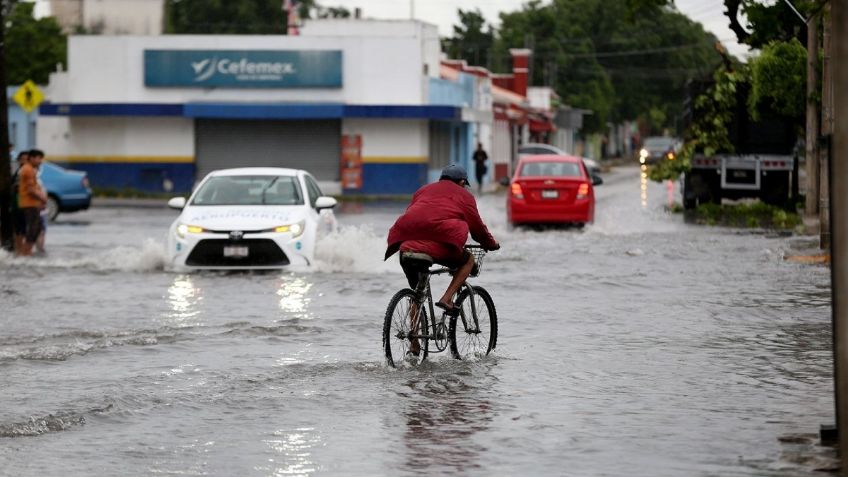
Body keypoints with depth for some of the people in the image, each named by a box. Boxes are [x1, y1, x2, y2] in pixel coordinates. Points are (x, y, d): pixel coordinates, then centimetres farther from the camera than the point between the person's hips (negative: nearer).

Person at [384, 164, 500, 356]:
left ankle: (414, 343, 16)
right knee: (468, 260, 25)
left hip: (407, 243, 5)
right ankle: (447, 298, 6)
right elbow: (476, 226, 18)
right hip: (440, 245, -5)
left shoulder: (423, 191, 32)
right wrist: (491, 244, 33)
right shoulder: (463, 195, 19)